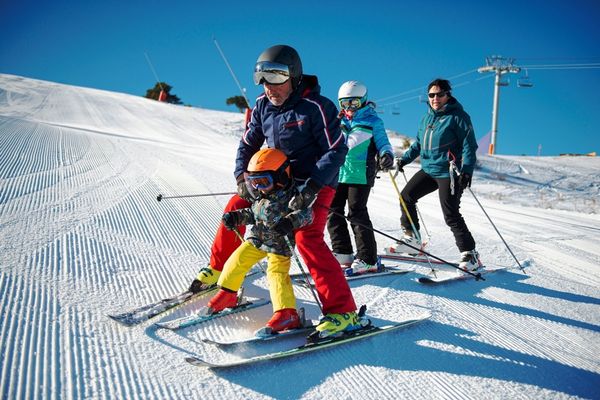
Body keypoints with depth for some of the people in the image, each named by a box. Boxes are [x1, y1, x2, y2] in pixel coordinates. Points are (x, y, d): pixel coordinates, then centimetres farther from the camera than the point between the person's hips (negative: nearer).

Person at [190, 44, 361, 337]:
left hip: (315, 182, -7)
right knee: (235, 207, 3)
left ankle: (343, 311, -21)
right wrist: (241, 178, -8)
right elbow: (248, 143, 9)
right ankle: (217, 268, 26)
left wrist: (310, 189, -29)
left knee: (306, 238, -25)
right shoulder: (263, 106, -1)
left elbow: (336, 151, -21)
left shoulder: (316, 107, -20)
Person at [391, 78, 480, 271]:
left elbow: (469, 145, -12)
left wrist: (467, 170, -23)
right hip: (428, 169, 8)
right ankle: (411, 237, 21)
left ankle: (470, 254, 1)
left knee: (451, 215, -10)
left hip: (448, 173, -8)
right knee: (406, 196, 6)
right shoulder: (427, 118, 14)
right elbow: (418, 144, 24)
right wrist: (405, 159, 15)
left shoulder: (458, 116, -8)